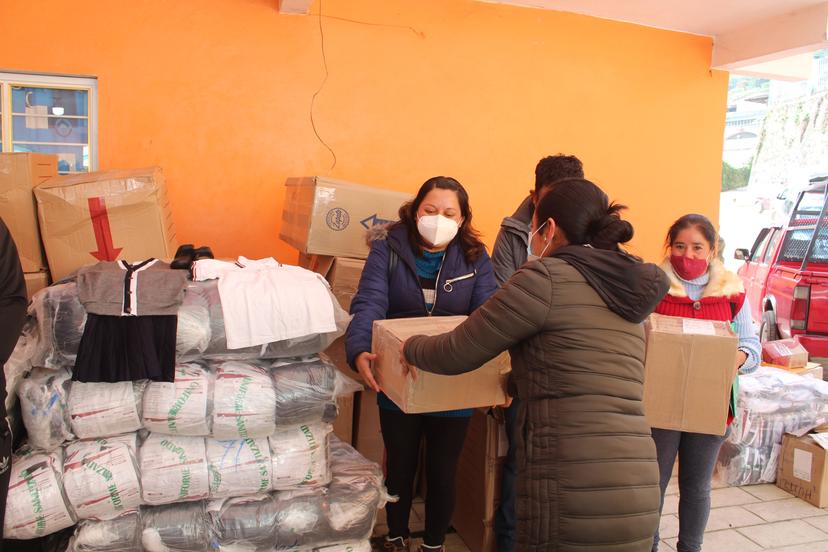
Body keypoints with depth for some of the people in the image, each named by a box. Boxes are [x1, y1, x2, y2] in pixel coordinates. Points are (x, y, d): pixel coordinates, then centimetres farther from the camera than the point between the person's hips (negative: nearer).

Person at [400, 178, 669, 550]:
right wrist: (517, 382, 44)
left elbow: (456, 354, -1)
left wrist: (411, 349, 20)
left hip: (573, 501, -7)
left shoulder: (546, 276, -6)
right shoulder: (626, 290, 16)